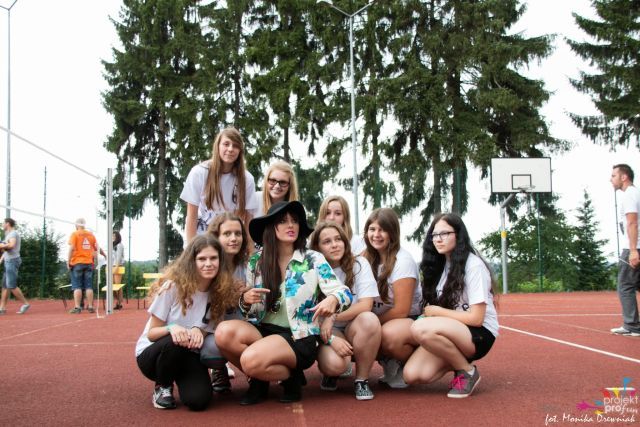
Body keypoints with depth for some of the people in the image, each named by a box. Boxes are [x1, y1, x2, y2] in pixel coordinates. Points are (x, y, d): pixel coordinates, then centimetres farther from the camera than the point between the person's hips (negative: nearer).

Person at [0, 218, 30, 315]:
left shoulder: (14, 233, -9)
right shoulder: (8, 234, 21)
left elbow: (11, 245, -27)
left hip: (12, 261, -10)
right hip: (8, 261, 10)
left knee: (11, 285, -12)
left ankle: (25, 303, -5)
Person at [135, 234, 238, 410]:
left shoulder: (220, 293, -7)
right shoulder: (173, 286, -17)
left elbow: (211, 332, 2)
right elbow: (152, 333, -12)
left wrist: (199, 331, -23)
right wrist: (171, 328, -35)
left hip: (189, 355, 2)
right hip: (153, 352, -2)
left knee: (198, 400, -26)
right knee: (174, 342, -37)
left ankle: (182, 379, 9)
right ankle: (163, 386, -7)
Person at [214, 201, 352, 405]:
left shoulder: (314, 260, -1)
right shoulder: (256, 261, 7)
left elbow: (343, 292, -6)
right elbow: (247, 307, 14)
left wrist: (332, 299, -30)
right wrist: (245, 300, -11)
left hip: (299, 337, -4)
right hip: (263, 330, 4)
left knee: (252, 360, -33)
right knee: (224, 332, -28)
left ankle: (291, 377, 1)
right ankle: (259, 377, 0)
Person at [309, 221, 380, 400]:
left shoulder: (359, 264, -5)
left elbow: (365, 305, -14)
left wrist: (333, 318, -23)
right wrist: (331, 339, -22)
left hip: (354, 329, 1)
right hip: (326, 333, -1)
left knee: (369, 320, -35)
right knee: (335, 363, -34)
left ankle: (362, 379, -13)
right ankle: (330, 373, 8)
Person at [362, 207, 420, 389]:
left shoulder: (403, 261, -14)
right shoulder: (368, 258, 5)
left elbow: (401, 310, -16)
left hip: (409, 318, -6)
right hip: (380, 321, 6)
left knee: (389, 335, -39)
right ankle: (389, 363, 2)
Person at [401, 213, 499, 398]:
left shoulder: (473, 265, -12)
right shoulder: (439, 265, 11)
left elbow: (476, 318, -16)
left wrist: (437, 312, -9)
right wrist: (430, 312, -7)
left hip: (479, 334, -7)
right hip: (450, 330, 7)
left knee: (421, 328, -34)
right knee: (412, 374, -20)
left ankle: (468, 371, -13)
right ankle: (457, 360, 8)